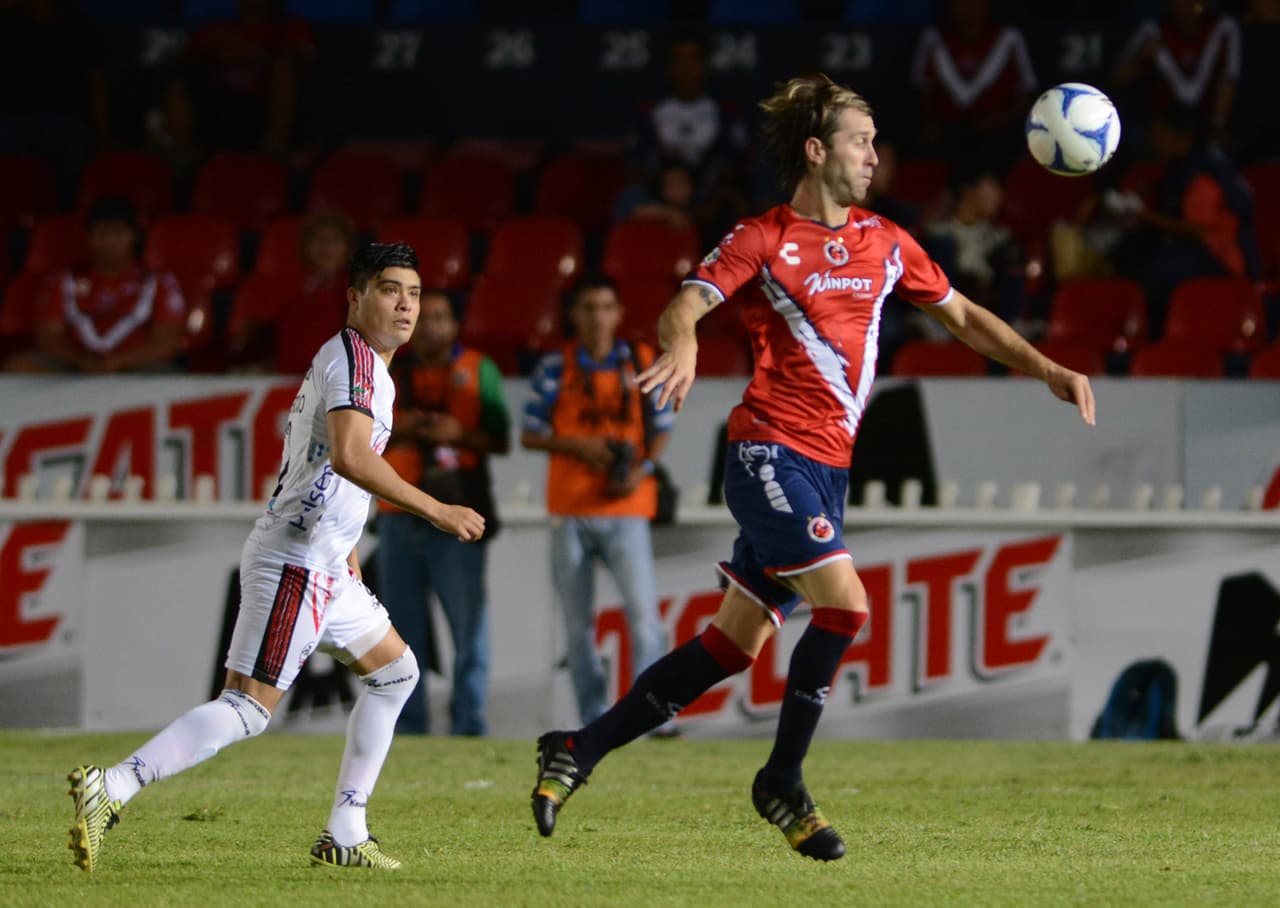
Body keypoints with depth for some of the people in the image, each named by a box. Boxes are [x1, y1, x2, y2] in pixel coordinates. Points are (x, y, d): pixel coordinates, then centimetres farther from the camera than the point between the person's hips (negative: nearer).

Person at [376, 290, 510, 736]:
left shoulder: (479, 371, 6)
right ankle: (406, 728, 7)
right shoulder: (390, 373, 12)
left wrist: (459, 434, -13)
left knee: (469, 621, -7)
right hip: (399, 515, 3)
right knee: (403, 624, 3)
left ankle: (468, 724, -4)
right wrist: (396, 428, -7)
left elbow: (501, 441, 4)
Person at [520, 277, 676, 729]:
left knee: (644, 612, -14)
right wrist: (579, 447, -13)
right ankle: (593, 722, 11)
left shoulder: (643, 362, 5)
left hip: (626, 510, -1)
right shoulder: (555, 367, 3)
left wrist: (643, 469, -9)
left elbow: (660, 429, 10)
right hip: (570, 511, 1)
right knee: (578, 623, 4)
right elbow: (530, 434, 4)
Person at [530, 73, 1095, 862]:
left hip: (828, 468, 7)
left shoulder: (885, 242, 13)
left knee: (734, 644, 5)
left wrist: (1046, 369, 14)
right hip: (770, 452, -7)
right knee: (845, 604, -20)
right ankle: (782, 784, -5)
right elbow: (685, 307, -17)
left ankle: (578, 752, 14)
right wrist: (683, 345, -40)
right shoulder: (763, 240, -5)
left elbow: (963, 317, 23)